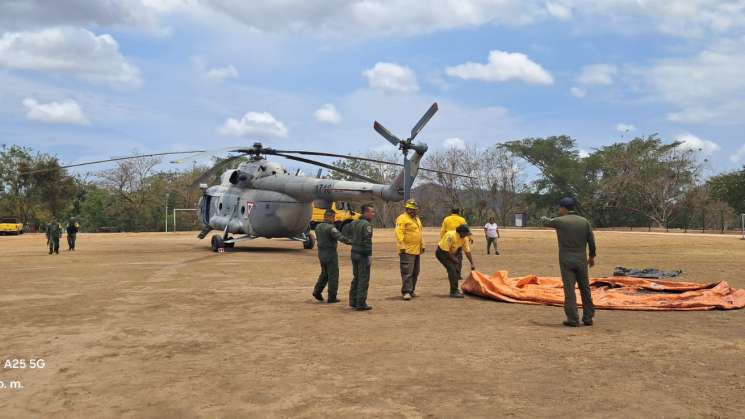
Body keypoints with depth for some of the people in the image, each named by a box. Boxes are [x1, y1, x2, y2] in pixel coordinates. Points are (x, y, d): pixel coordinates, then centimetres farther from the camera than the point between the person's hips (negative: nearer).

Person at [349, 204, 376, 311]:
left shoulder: (354, 223, 11)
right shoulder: (366, 224, -15)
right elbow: (367, 241, -20)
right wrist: (369, 255, -19)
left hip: (354, 253, 9)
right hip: (363, 255, -9)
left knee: (356, 278, 18)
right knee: (363, 280, -3)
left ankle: (353, 302, 23)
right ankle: (361, 304, -1)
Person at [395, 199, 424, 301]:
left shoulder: (417, 219, 19)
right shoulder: (402, 219, -10)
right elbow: (399, 233, -17)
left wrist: (422, 245, 22)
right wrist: (402, 247, -22)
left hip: (416, 250, 9)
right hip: (407, 250, -9)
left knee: (415, 272, 12)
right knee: (407, 271, -11)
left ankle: (411, 290, 21)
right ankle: (406, 292, -10)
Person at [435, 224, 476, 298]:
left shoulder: (465, 238, -9)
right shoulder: (451, 236, -32)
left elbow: (467, 251, -1)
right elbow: (446, 250, -28)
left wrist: (472, 263, -3)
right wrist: (454, 259, -17)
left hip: (452, 253, 8)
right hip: (442, 253, -8)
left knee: (456, 270, 5)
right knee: (452, 269, -19)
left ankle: (455, 290, 21)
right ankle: (453, 292, -15)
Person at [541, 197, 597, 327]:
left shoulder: (560, 221, -8)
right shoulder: (584, 221, 2)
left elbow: (546, 222, 11)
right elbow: (591, 241, 4)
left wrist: (543, 218, 35)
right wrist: (592, 256, 17)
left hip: (566, 261, -3)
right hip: (581, 260, 3)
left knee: (569, 290, -1)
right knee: (585, 289, 12)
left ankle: (573, 319, -1)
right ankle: (588, 318, 18)